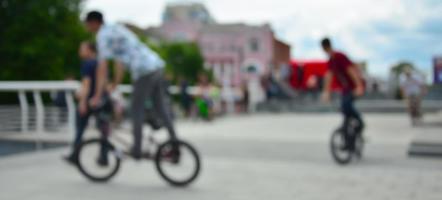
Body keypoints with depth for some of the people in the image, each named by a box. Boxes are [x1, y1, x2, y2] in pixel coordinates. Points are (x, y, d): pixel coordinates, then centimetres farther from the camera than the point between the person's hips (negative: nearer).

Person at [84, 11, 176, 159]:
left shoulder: (103, 35, -3)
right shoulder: (116, 29, 24)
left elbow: (103, 66, -11)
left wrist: (97, 95, -10)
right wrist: (116, 83, 33)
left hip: (144, 71, -9)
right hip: (157, 65, 9)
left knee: (137, 110, 3)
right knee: (161, 108, 14)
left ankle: (137, 150, 10)